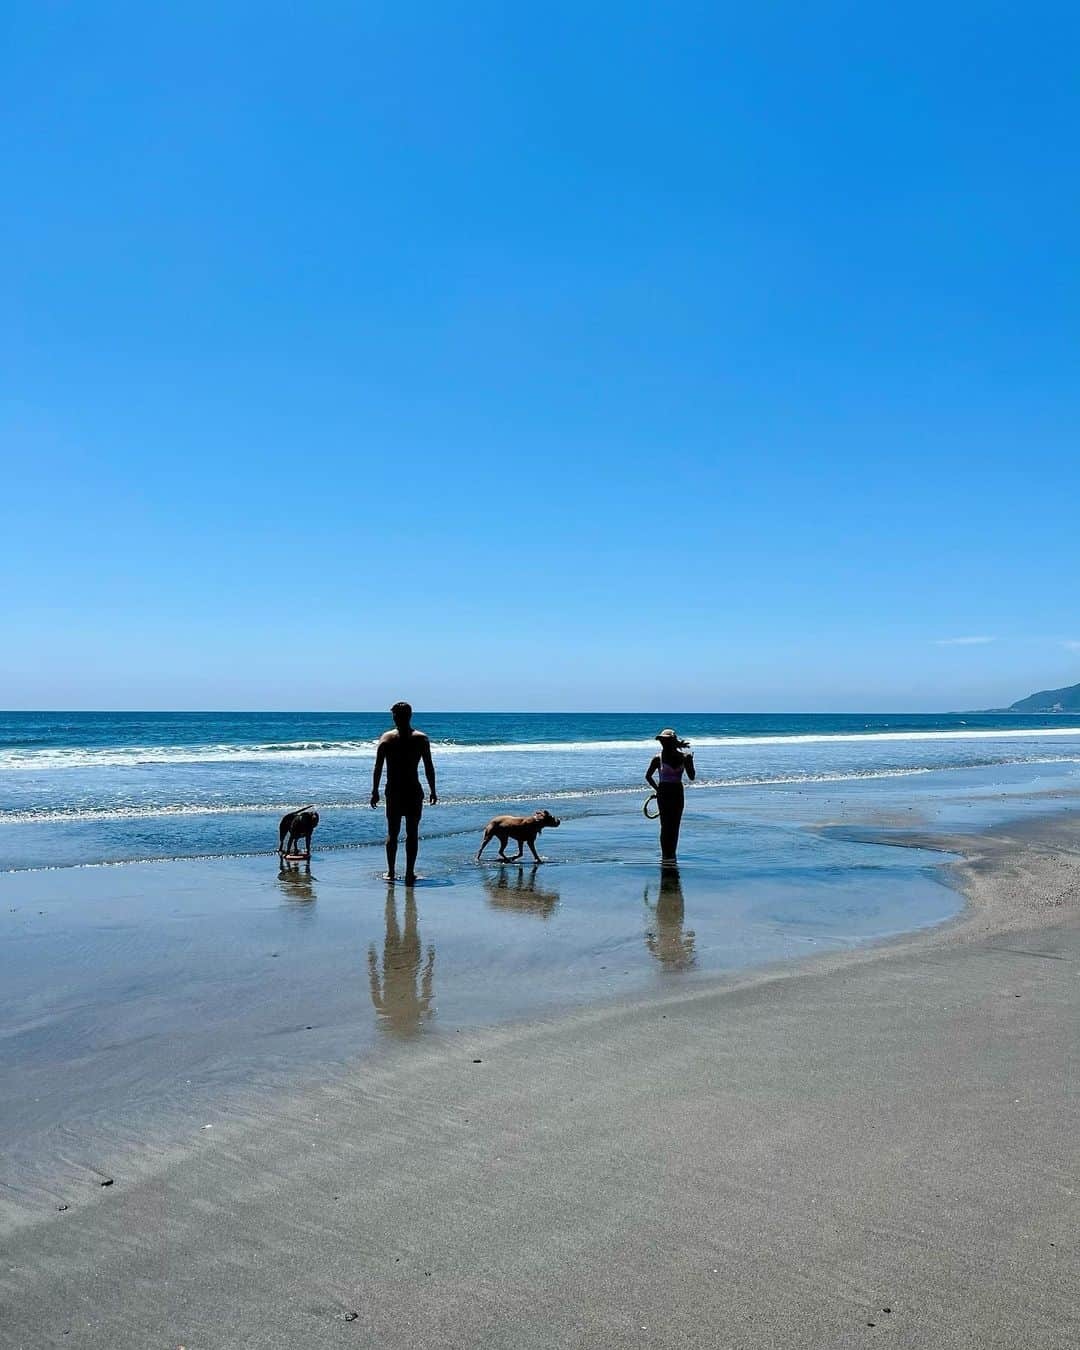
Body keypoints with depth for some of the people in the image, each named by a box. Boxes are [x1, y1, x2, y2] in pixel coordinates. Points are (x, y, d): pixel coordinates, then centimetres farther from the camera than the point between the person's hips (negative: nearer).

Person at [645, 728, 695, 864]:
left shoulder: (684, 757, -1)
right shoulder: (658, 758, -6)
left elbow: (692, 777, -3)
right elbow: (648, 776, 7)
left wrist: (689, 760, -11)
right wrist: (657, 789, 3)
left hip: (677, 793, 3)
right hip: (663, 794, -3)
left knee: (675, 825, 6)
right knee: (666, 825, -6)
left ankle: (671, 853, 16)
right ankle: (666, 855, -1)